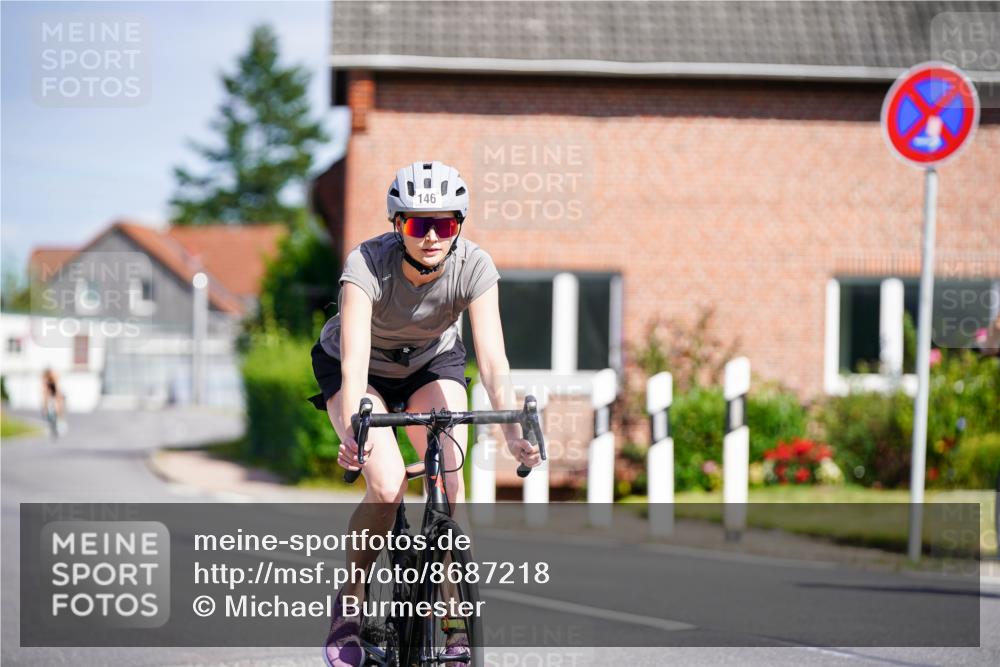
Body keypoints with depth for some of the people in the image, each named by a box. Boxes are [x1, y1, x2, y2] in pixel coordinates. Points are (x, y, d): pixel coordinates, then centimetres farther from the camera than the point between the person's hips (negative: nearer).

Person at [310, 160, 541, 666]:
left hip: (432, 364, 2)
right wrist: (352, 431, -59)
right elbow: (354, 358, -44)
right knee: (386, 487, -23)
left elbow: (493, 358, -34)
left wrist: (513, 432, -48)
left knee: (449, 484, -19)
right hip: (363, 368, -2)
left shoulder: (474, 267, -27)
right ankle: (349, 601, 0)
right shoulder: (368, 264, -34)